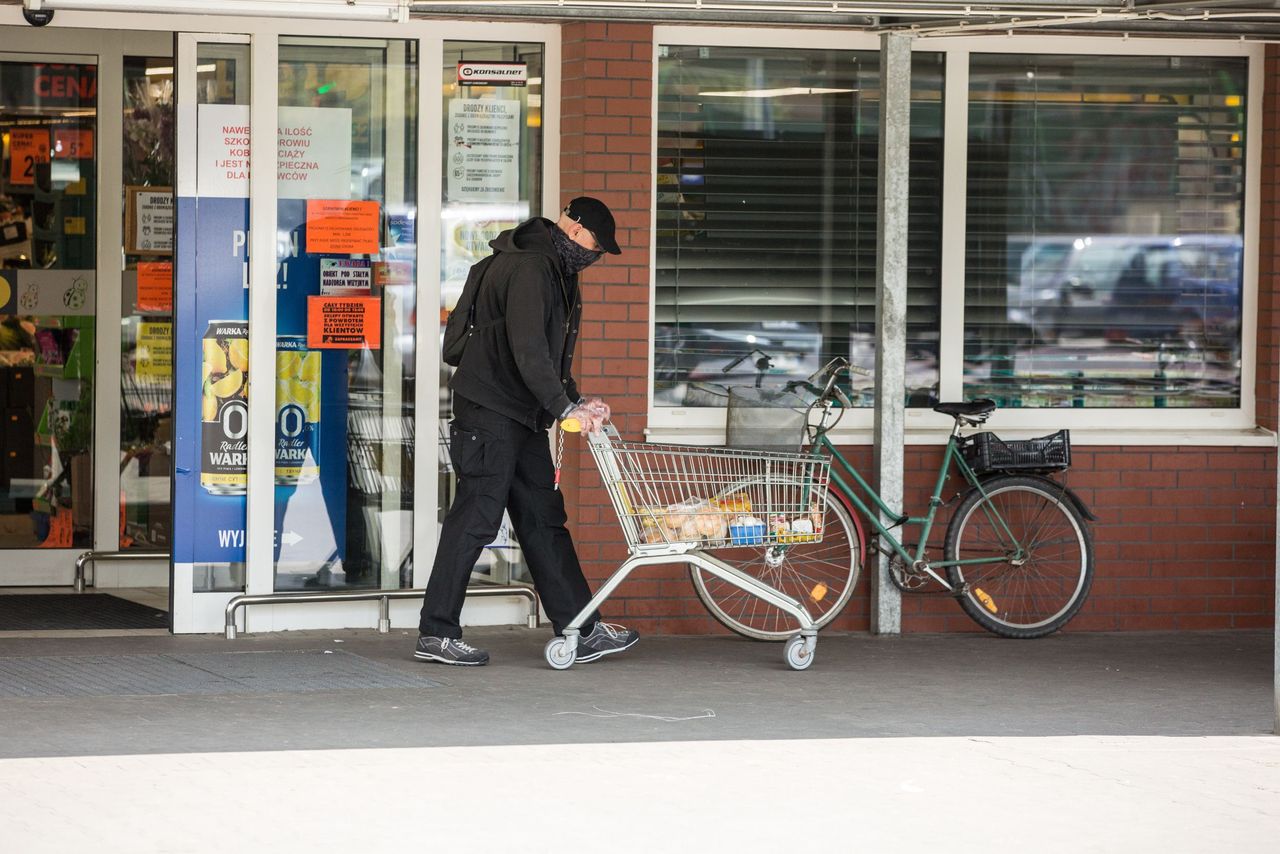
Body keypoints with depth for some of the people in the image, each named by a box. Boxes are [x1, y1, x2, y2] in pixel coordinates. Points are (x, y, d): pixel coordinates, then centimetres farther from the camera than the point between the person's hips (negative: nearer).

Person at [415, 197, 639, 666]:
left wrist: (576, 401, 10)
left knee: (544, 520, 9)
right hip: (490, 411, -10)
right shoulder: (528, 267, -16)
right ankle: (436, 633, -4)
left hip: (524, 416, 11)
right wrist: (565, 406, -22)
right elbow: (528, 350, -24)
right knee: (475, 518, -8)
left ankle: (580, 630, 11)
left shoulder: (558, 271, 18)